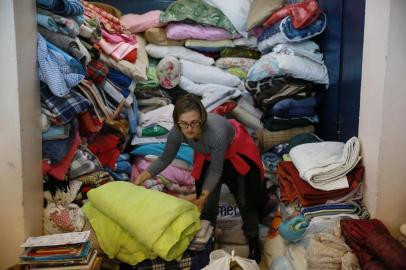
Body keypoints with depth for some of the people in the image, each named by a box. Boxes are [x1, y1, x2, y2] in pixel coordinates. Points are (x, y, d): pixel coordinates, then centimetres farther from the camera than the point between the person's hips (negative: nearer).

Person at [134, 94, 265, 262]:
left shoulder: (217, 132, -44)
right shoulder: (176, 133, -30)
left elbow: (216, 170, -29)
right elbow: (165, 159, -12)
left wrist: (203, 195, -36)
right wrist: (143, 176, -21)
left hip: (238, 151, -3)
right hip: (208, 156, 4)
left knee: (246, 200, 6)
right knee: (207, 204, 6)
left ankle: (253, 240, 31)